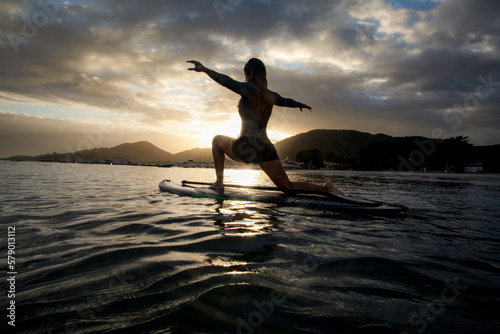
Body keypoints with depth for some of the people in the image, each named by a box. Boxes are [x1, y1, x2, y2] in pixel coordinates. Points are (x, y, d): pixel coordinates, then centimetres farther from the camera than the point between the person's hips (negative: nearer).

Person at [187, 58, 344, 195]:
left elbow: (228, 82, -24)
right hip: (266, 150, 6)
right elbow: (287, 101, 33)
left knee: (217, 140, 25)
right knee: (288, 187, 10)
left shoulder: (249, 89, -6)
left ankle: (219, 182, 17)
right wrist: (300, 104, 53)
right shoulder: (271, 95, 13)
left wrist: (205, 69, -31)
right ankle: (325, 187, -11)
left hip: (245, 149, -5)